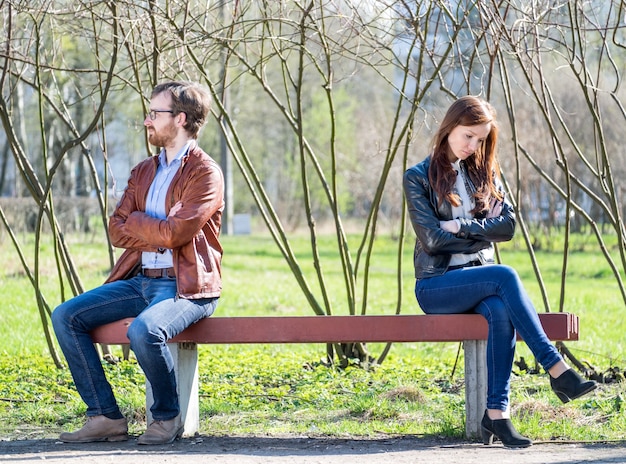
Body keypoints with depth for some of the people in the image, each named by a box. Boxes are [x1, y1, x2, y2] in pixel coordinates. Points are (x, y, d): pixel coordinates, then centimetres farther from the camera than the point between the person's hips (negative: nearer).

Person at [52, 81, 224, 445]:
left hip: (186, 286, -8)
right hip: (140, 280, 8)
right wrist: (158, 232, -8)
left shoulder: (205, 173, -7)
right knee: (66, 316, -8)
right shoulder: (144, 172, 17)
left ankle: (167, 418, -11)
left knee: (144, 330, -36)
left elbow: (175, 232, -19)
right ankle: (106, 417, -8)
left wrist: (136, 221, -2)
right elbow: (117, 231, 8)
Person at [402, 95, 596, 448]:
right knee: (505, 275, -33)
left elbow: (508, 225, 1)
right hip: (436, 285, -4)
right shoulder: (419, 177, 1)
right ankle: (557, 370, -37)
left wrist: (462, 227, -9)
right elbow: (431, 239, -10)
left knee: (502, 311, -34)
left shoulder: (485, 173, 14)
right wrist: (483, 234, -4)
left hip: (480, 278, 4)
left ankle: (496, 414, -37)